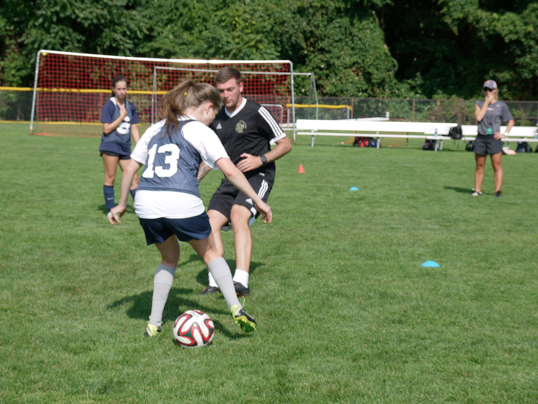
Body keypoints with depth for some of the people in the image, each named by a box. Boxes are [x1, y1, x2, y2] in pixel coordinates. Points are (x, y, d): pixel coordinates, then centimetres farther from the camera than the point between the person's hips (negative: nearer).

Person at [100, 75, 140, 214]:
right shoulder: (109, 105, -6)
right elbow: (107, 129, -11)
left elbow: (134, 129, 13)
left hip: (125, 147, 5)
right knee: (110, 178, -1)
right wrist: (122, 117, -10)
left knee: (133, 178, 3)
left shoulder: (130, 106, 9)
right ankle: (110, 210, 6)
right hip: (110, 145, -5)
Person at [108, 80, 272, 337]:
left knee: (169, 258, 26)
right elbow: (230, 171, -4)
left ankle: (154, 324, 20)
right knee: (209, 252, 19)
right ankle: (235, 308, 4)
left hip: (146, 202, 4)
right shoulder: (200, 131, 6)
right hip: (183, 203, -4)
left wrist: (122, 204, 32)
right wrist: (257, 200, 0)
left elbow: (130, 168, 23)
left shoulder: (155, 130, 22)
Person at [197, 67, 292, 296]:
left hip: (258, 176, -7)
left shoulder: (256, 112, -7)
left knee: (238, 214, -30)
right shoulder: (217, 118, 11)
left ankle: (241, 281, -37)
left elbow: (285, 145, -3)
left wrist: (261, 160, -17)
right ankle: (215, 282, -6)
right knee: (211, 222, -11)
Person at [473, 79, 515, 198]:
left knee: (497, 166, -5)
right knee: (479, 166, 7)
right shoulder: (479, 104, 9)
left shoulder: (501, 105, 5)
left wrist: (505, 133, -4)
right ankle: (477, 190, 14)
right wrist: (486, 103, -6)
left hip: (494, 138, -2)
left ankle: (497, 191, -4)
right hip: (481, 138, 2)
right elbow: (478, 117, -8)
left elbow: (511, 121, 9)